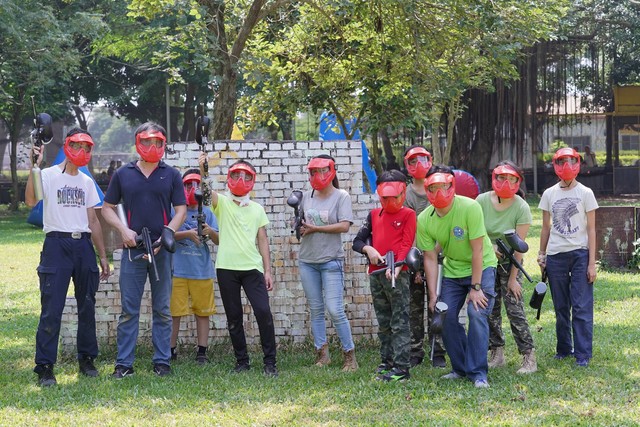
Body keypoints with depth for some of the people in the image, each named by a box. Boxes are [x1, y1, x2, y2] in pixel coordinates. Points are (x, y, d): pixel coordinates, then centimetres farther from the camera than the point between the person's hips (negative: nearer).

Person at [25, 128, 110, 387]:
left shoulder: (86, 181, 15)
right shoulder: (49, 175, -2)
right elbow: (31, 201, -21)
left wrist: (102, 256, 15)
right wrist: (35, 166, -25)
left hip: (83, 244, 5)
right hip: (57, 244, -5)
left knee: (87, 307, 9)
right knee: (51, 309, -8)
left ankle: (87, 360, 21)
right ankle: (45, 367, -4)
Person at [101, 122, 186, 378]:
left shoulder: (171, 175, 7)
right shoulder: (123, 174, 7)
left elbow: (181, 210, 4)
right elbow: (107, 208, 11)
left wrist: (164, 237, -10)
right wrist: (123, 230, -6)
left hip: (162, 251, 0)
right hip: (132, 249, 0)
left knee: (162, 310, 6)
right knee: (129, 310, 1)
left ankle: (162, 361, 12)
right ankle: (124, 363, 5)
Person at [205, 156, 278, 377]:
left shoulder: (257, 209, 13)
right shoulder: (222, 203, 5)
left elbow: (263, 240, 11)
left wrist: (268, 270, 5)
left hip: (252, 267, 1)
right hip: (227, 268, -1)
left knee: (263, 312, -11)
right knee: (234, 317, 5)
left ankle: (270, 361, -3)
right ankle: (242, 361, 16)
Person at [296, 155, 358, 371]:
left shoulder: (342, 197, -5)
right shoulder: (306, 197, 10)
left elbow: (344, 226, -15)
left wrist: (315, 229, -14)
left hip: (331, 261, -5)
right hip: (307, 261, 5)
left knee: (335, 310, -10)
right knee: (315, 310, 8)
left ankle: (350, 355, 0)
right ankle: (322, 354, 15)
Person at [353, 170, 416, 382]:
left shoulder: (408, 215, -1)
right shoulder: (374, 215, 15)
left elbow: (407, 244, -10)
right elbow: (357, 241, 15)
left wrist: (396, 266, -24)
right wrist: (368, 249, -7)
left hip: (397, 274, -6)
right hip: (376, 273, 6)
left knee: (399, 322, -7)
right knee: (383, 323, 14)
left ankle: (401, 368, -8)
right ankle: (387, 362, 22)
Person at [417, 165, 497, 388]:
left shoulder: (470, 207, -26)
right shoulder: (424, 220, -13)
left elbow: (477, 250, -23)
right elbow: (430, 258, -7)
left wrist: (476, 287, -21)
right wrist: (433, 295, -9)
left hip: (481, 267, -4)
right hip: (452, 270, 5)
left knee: (477, 314, -18)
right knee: (446, 317, -2)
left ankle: (478, 373, -11)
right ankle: (461, 368, 16)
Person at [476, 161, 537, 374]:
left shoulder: (521, 207, -16)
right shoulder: (482, 201, -9)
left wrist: (513, 277, -16)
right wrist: (490, 247, -19)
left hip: (509, 261, -3)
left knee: (515, 309, -10)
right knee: (490, 309, 5)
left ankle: (529, 357, -6)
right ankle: (497, 353, 15)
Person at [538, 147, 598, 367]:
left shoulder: (585, 193, 0)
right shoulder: (549, 194, 8)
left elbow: (591, 230, -2)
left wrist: (591, 263, -6)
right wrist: (541, 255, 9)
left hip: (580, 254, -3)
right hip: (555, 256, 3)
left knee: (582, 307, -6)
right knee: (561, 306, 9)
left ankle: (583, 354, -4)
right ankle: (564, 348, 20)